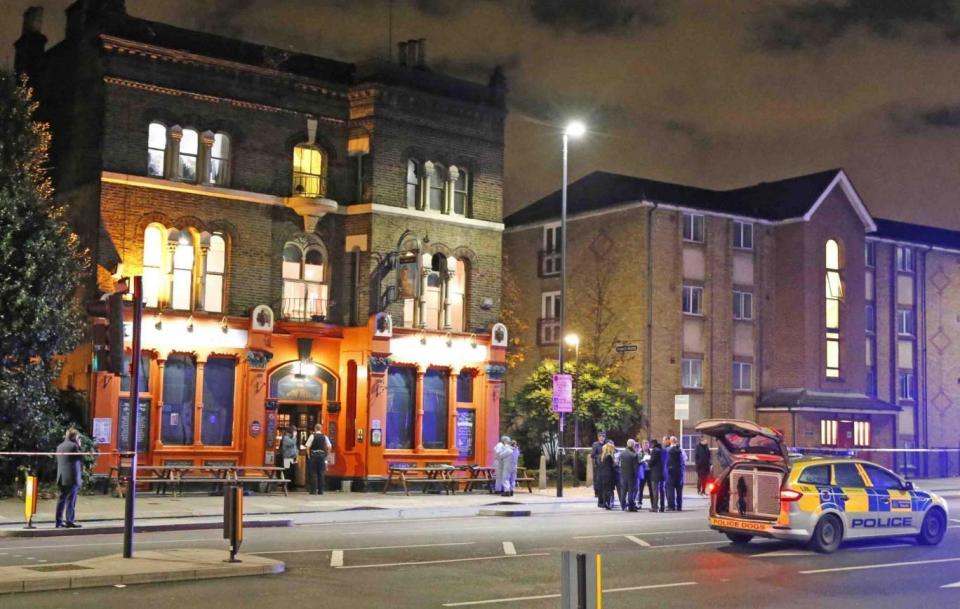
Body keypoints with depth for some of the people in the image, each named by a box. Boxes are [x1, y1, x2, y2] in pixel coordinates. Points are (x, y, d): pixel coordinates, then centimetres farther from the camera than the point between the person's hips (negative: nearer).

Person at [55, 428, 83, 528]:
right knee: (71, 499, -2)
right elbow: (81, 458, -5)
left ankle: (59, 521, 9)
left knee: (62, 499, 9)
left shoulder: (59, 446, 14)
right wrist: (78, 446, 3)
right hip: (72, 477, -7)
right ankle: (69, 521, -3)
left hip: (61, 477, 7)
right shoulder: (73, 446, -10)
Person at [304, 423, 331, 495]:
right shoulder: (324, 437, 4)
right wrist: (326, 454, 10)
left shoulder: (312, 436, -5)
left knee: (313, 473, 1)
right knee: (321, 473, 7)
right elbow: (329, 447, 2)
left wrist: (309, 455, 0)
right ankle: (321, 490, 8)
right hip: (322, 455, 3)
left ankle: (313, 490, -2)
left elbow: (308, 447, -8)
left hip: (314, 455, -3)